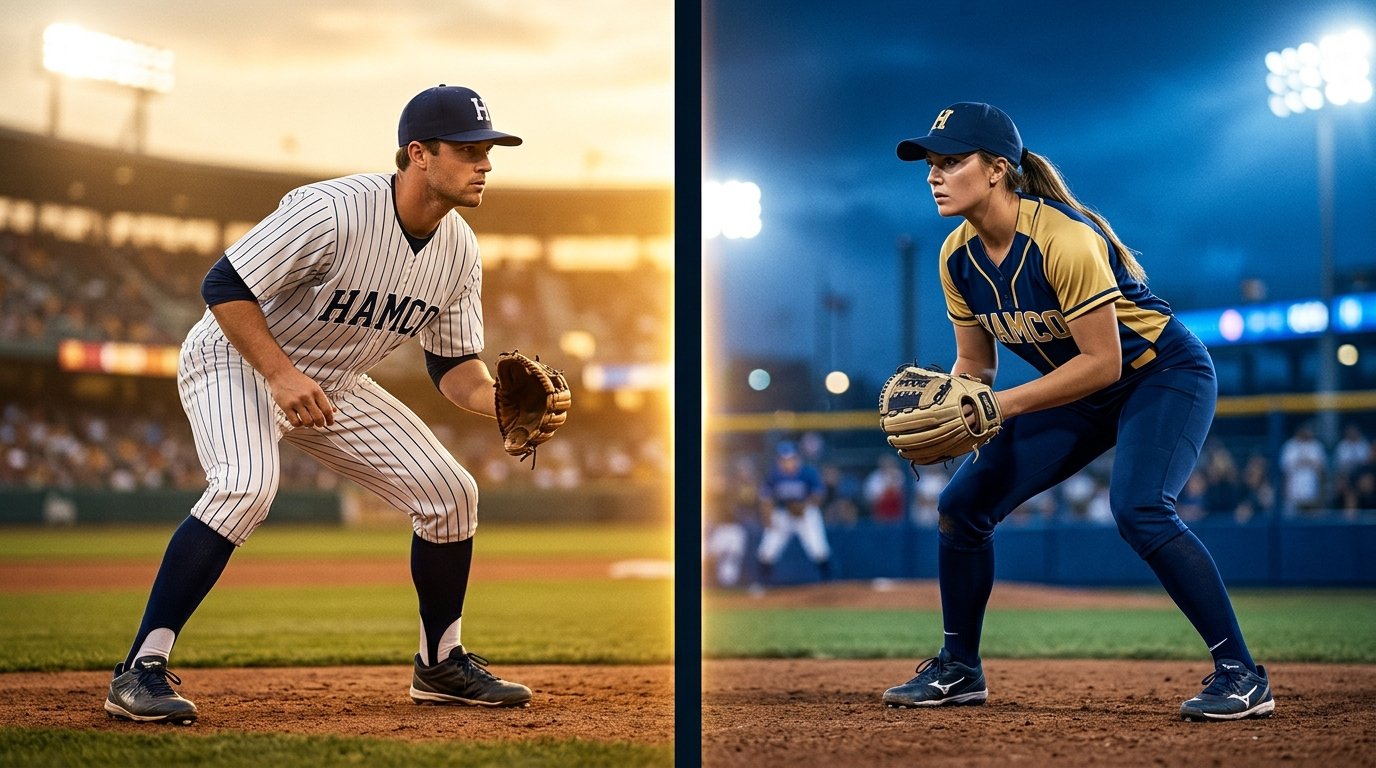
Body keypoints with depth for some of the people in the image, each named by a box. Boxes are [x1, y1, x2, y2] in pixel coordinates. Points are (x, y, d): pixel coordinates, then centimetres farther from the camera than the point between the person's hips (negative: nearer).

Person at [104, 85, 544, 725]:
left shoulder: (460, 250, -7)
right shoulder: (333, 211, -30)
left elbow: (453, 363, 2)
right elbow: (224, 285, -26)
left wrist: (500, 406, -18)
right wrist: (282, 375, -32)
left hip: (334, 385, 7)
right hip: (237, 361, -7)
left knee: (450, 492, 1)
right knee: (247, 486, -34)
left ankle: (440, 664, 20)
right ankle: (140, 671, -28)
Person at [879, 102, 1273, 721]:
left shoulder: (1062, 238, -30)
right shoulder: (958, 257, -7)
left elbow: (1103, 363, -28)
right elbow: (975, 363, 4)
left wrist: (1001, 407, -29)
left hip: (1164, 373, -8)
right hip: (1081, 392, 8)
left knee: (1138, 509, -31)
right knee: (963, 503, 0)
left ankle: (1241, 674, -21)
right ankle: (959, 670, 17)